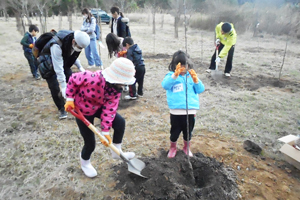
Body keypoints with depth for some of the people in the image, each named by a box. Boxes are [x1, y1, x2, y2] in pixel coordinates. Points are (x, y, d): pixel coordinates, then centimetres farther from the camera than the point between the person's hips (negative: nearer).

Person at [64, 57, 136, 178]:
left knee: (120, 122, -9)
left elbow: (109, 109, -19)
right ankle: (85, 163, 35)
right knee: (90, 142, 1)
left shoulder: (116, 89, -20)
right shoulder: (93, 78, -38)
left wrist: (105, 131, -20)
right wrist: (70, 99, -19)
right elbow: (73, 79, -20)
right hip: (82, 110, -5)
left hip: (99, 107, 5)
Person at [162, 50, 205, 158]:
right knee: (175, 131, 12)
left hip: (191, 110, 3)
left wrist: (196, 80, -16)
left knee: (188, 131, 18)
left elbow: (200, 89, 2)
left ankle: (186, 147, 43)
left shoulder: (191, 76, 8)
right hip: (176, 110, -2)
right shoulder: (171, 75, -1)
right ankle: (173, 147, 39)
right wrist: (175, 75, -34)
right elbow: (165, 85, -21)